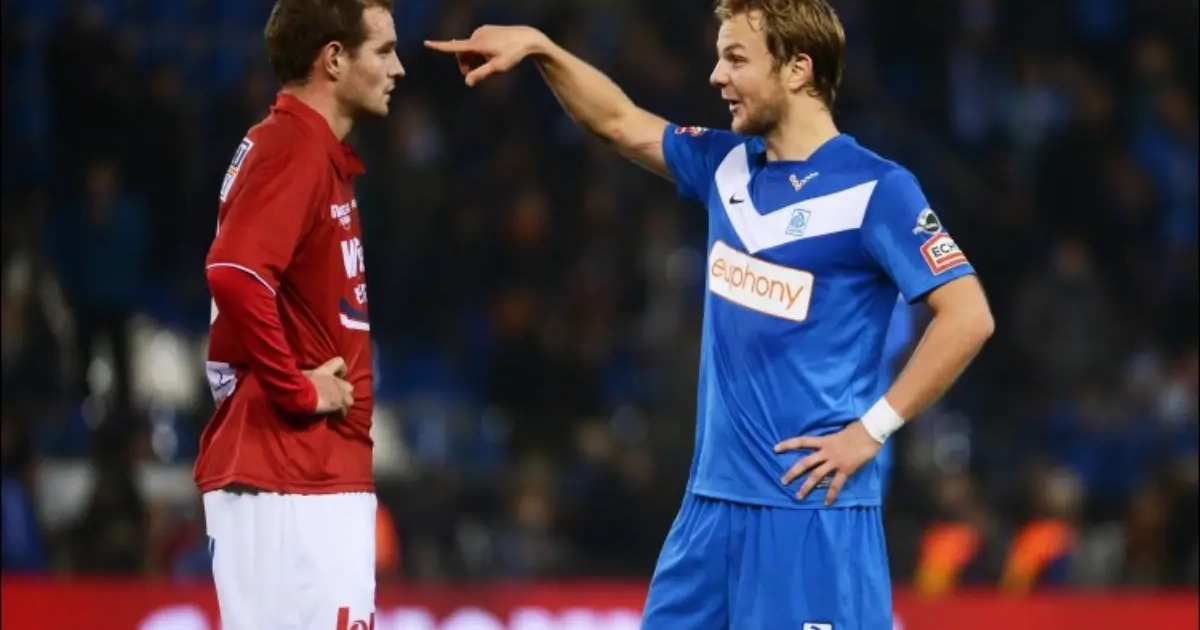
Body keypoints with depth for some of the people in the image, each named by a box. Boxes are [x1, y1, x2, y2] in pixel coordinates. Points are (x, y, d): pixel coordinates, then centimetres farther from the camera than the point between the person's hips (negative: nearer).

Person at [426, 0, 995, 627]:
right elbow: (620, 122, 25)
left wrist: (870, 429, -15)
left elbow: (968, 316, -14)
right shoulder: (728, 166, 11)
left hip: (813, 508, -7)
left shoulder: (874, 190, -10)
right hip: (714, 502, 7)